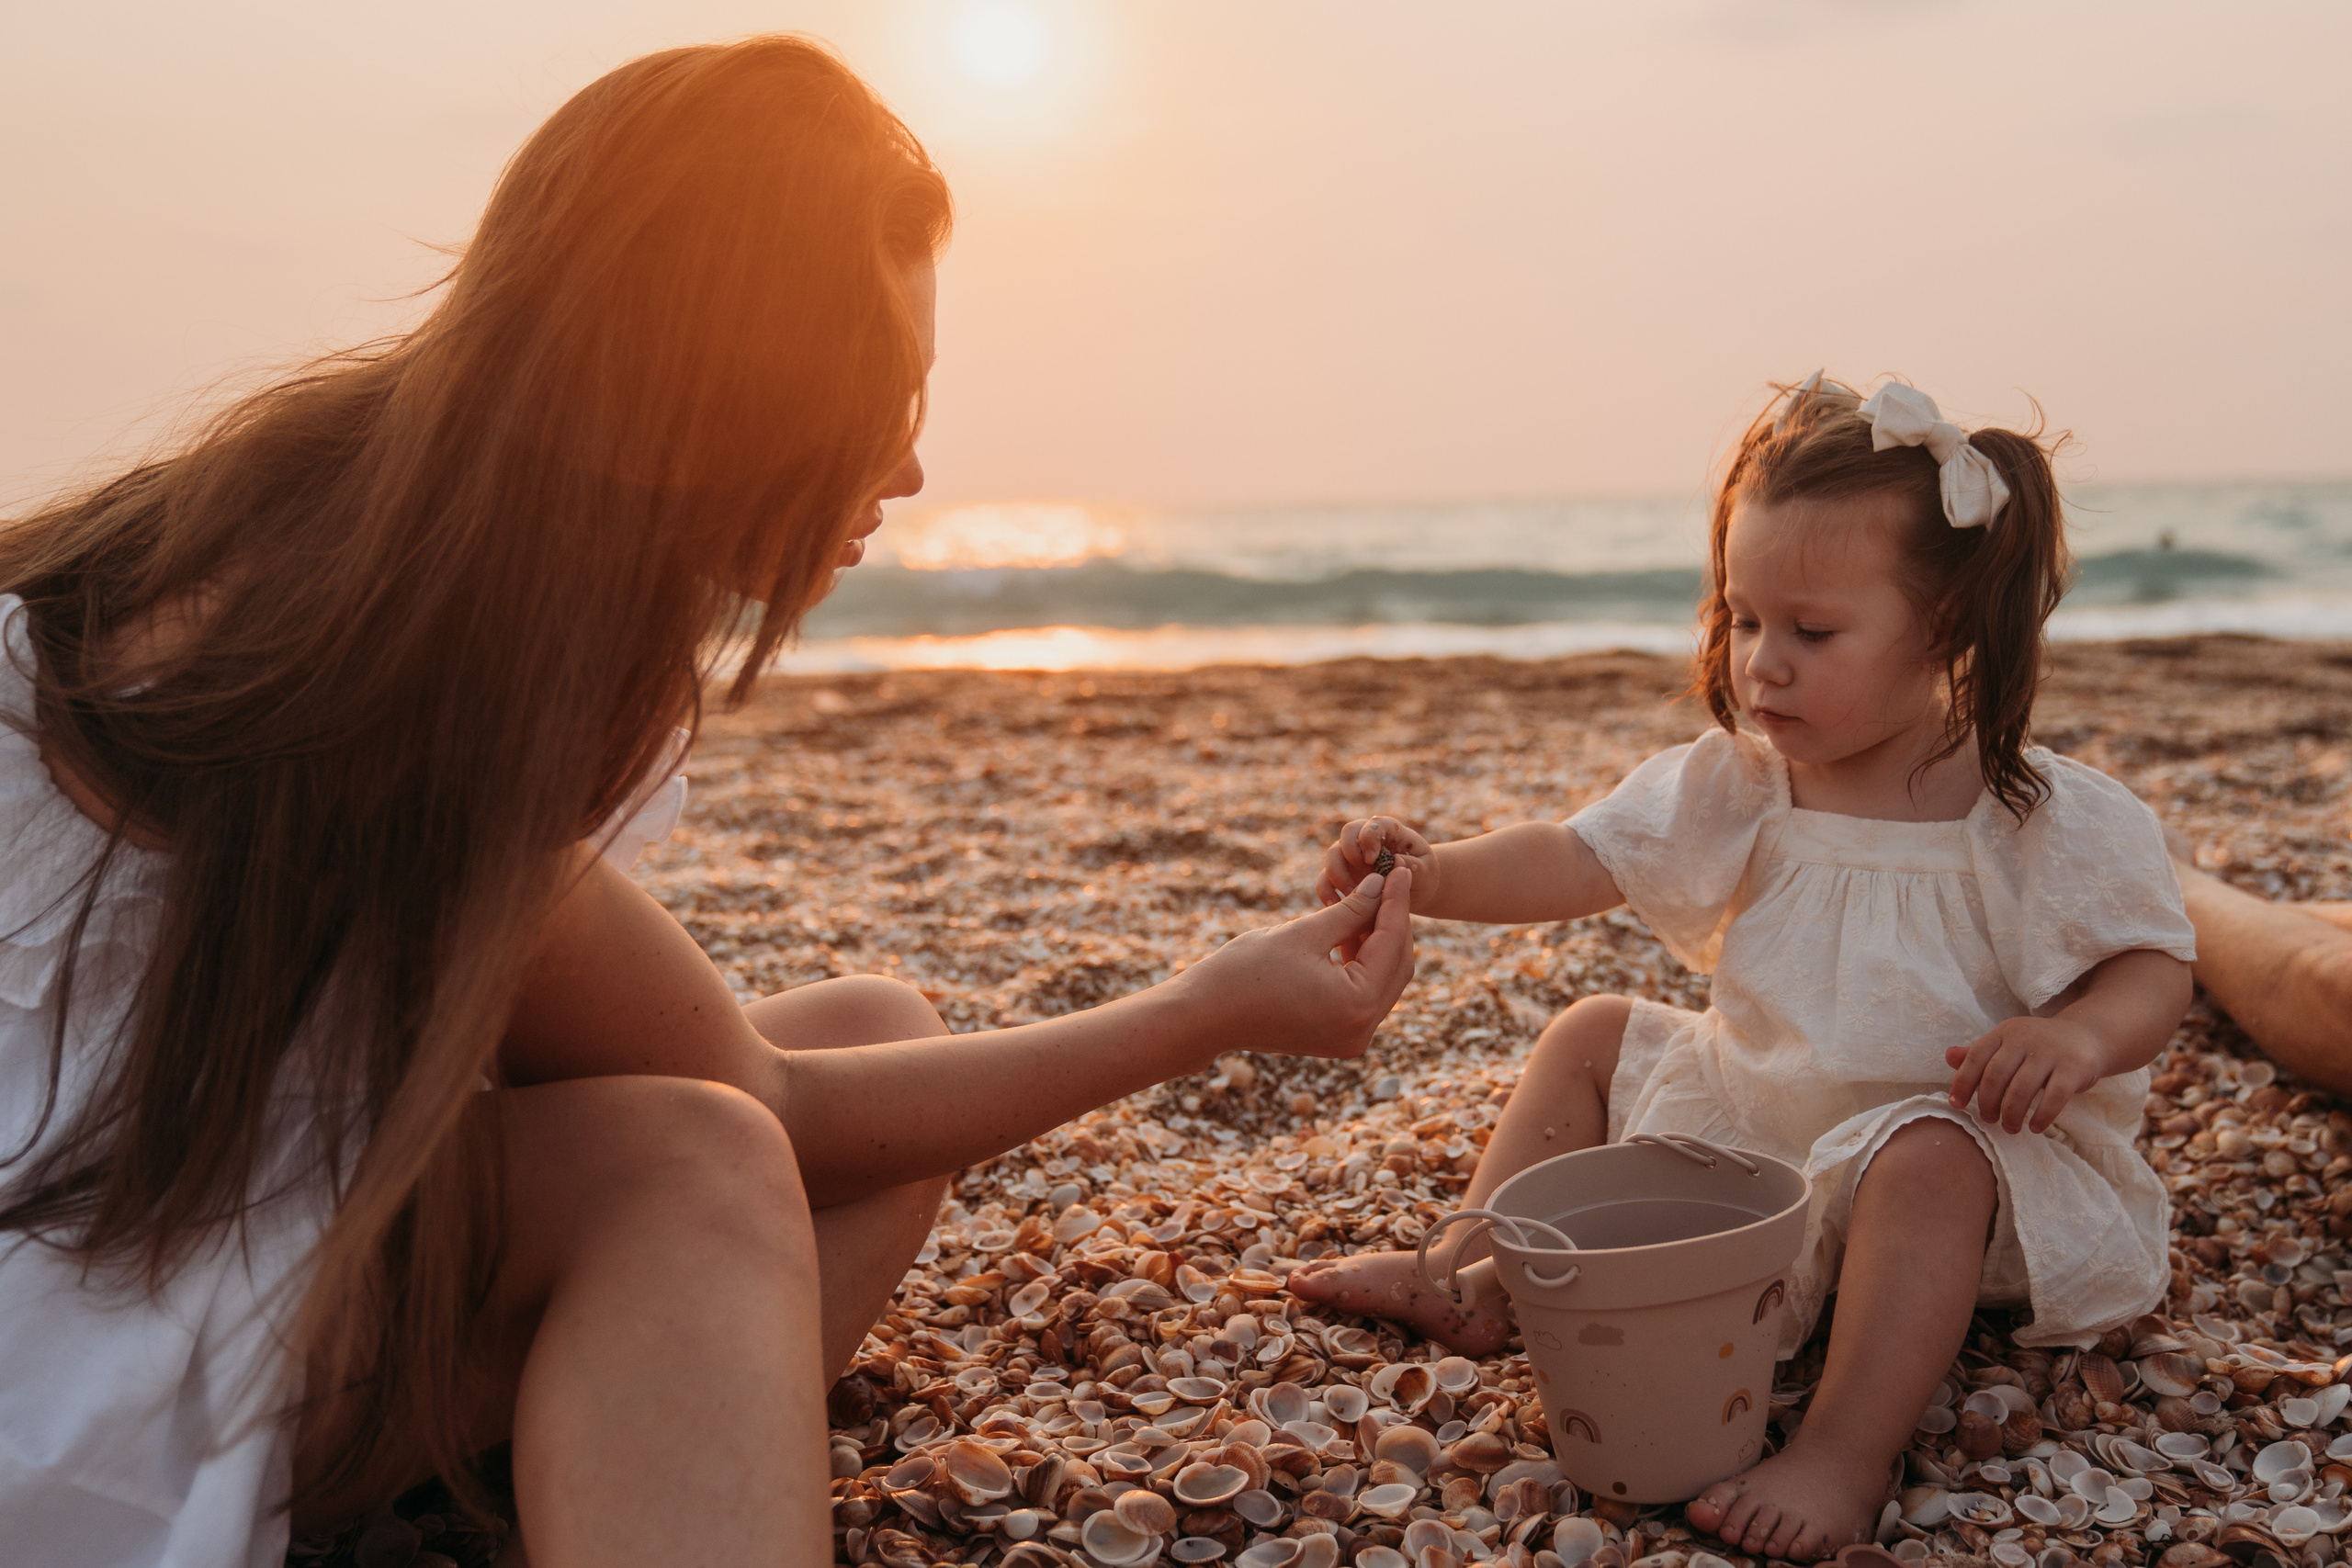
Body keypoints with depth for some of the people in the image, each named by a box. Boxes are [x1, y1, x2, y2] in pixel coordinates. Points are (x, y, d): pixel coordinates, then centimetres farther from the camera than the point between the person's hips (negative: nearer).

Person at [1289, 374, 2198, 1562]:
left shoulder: (2051, 825, -16)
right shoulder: (1735, 785, -7)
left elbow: (2156, 967, -8)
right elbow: (1578, 858, -13)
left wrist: (2080, 1037, -32)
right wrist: (1432, 876, -31)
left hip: (1954, 1150, -5)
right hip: (1750, 1124, 5)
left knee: (1927, 1157, -38)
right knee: (1596, 1033, 4)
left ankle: (1846, 1452, -37)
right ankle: (1471, 1276, 7)